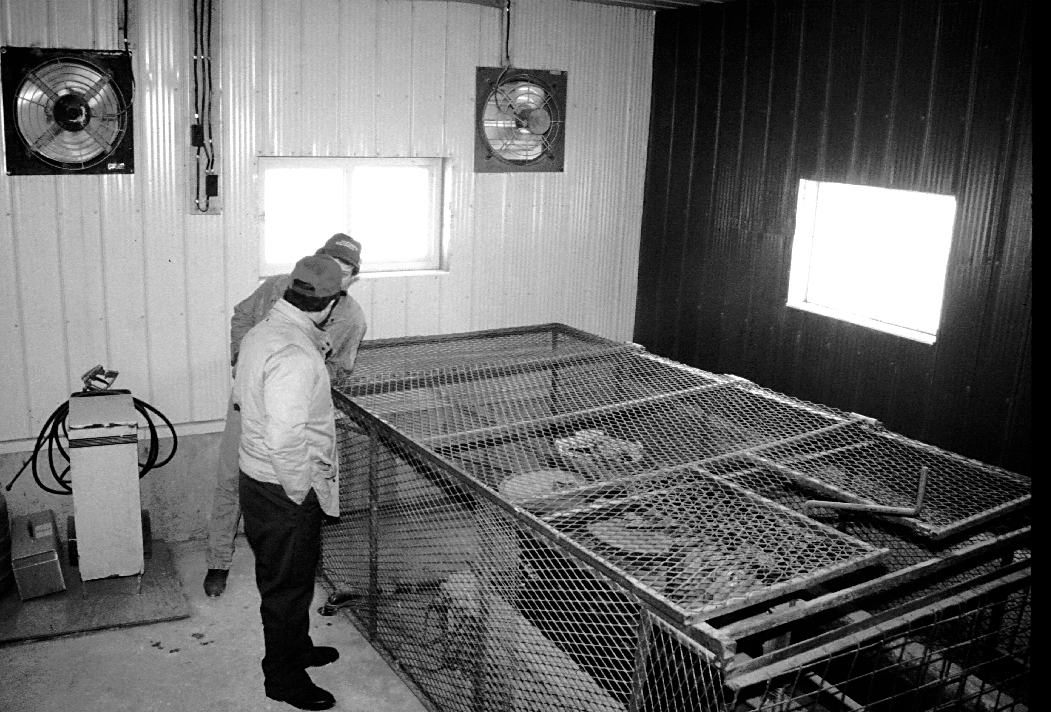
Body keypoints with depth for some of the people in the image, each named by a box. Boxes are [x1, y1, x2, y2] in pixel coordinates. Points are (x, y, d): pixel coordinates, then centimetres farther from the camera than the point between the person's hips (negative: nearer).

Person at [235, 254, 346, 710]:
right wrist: (300, 492, -21)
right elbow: (285, 439, -35)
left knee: (288, 576, 25)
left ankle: (296, 648, 44)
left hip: (256, 478, 10)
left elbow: (241, 397, 18)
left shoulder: (261, 332, 3)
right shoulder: (295, 357, -29)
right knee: (288, 583, 8)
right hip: (283, 491, -10)